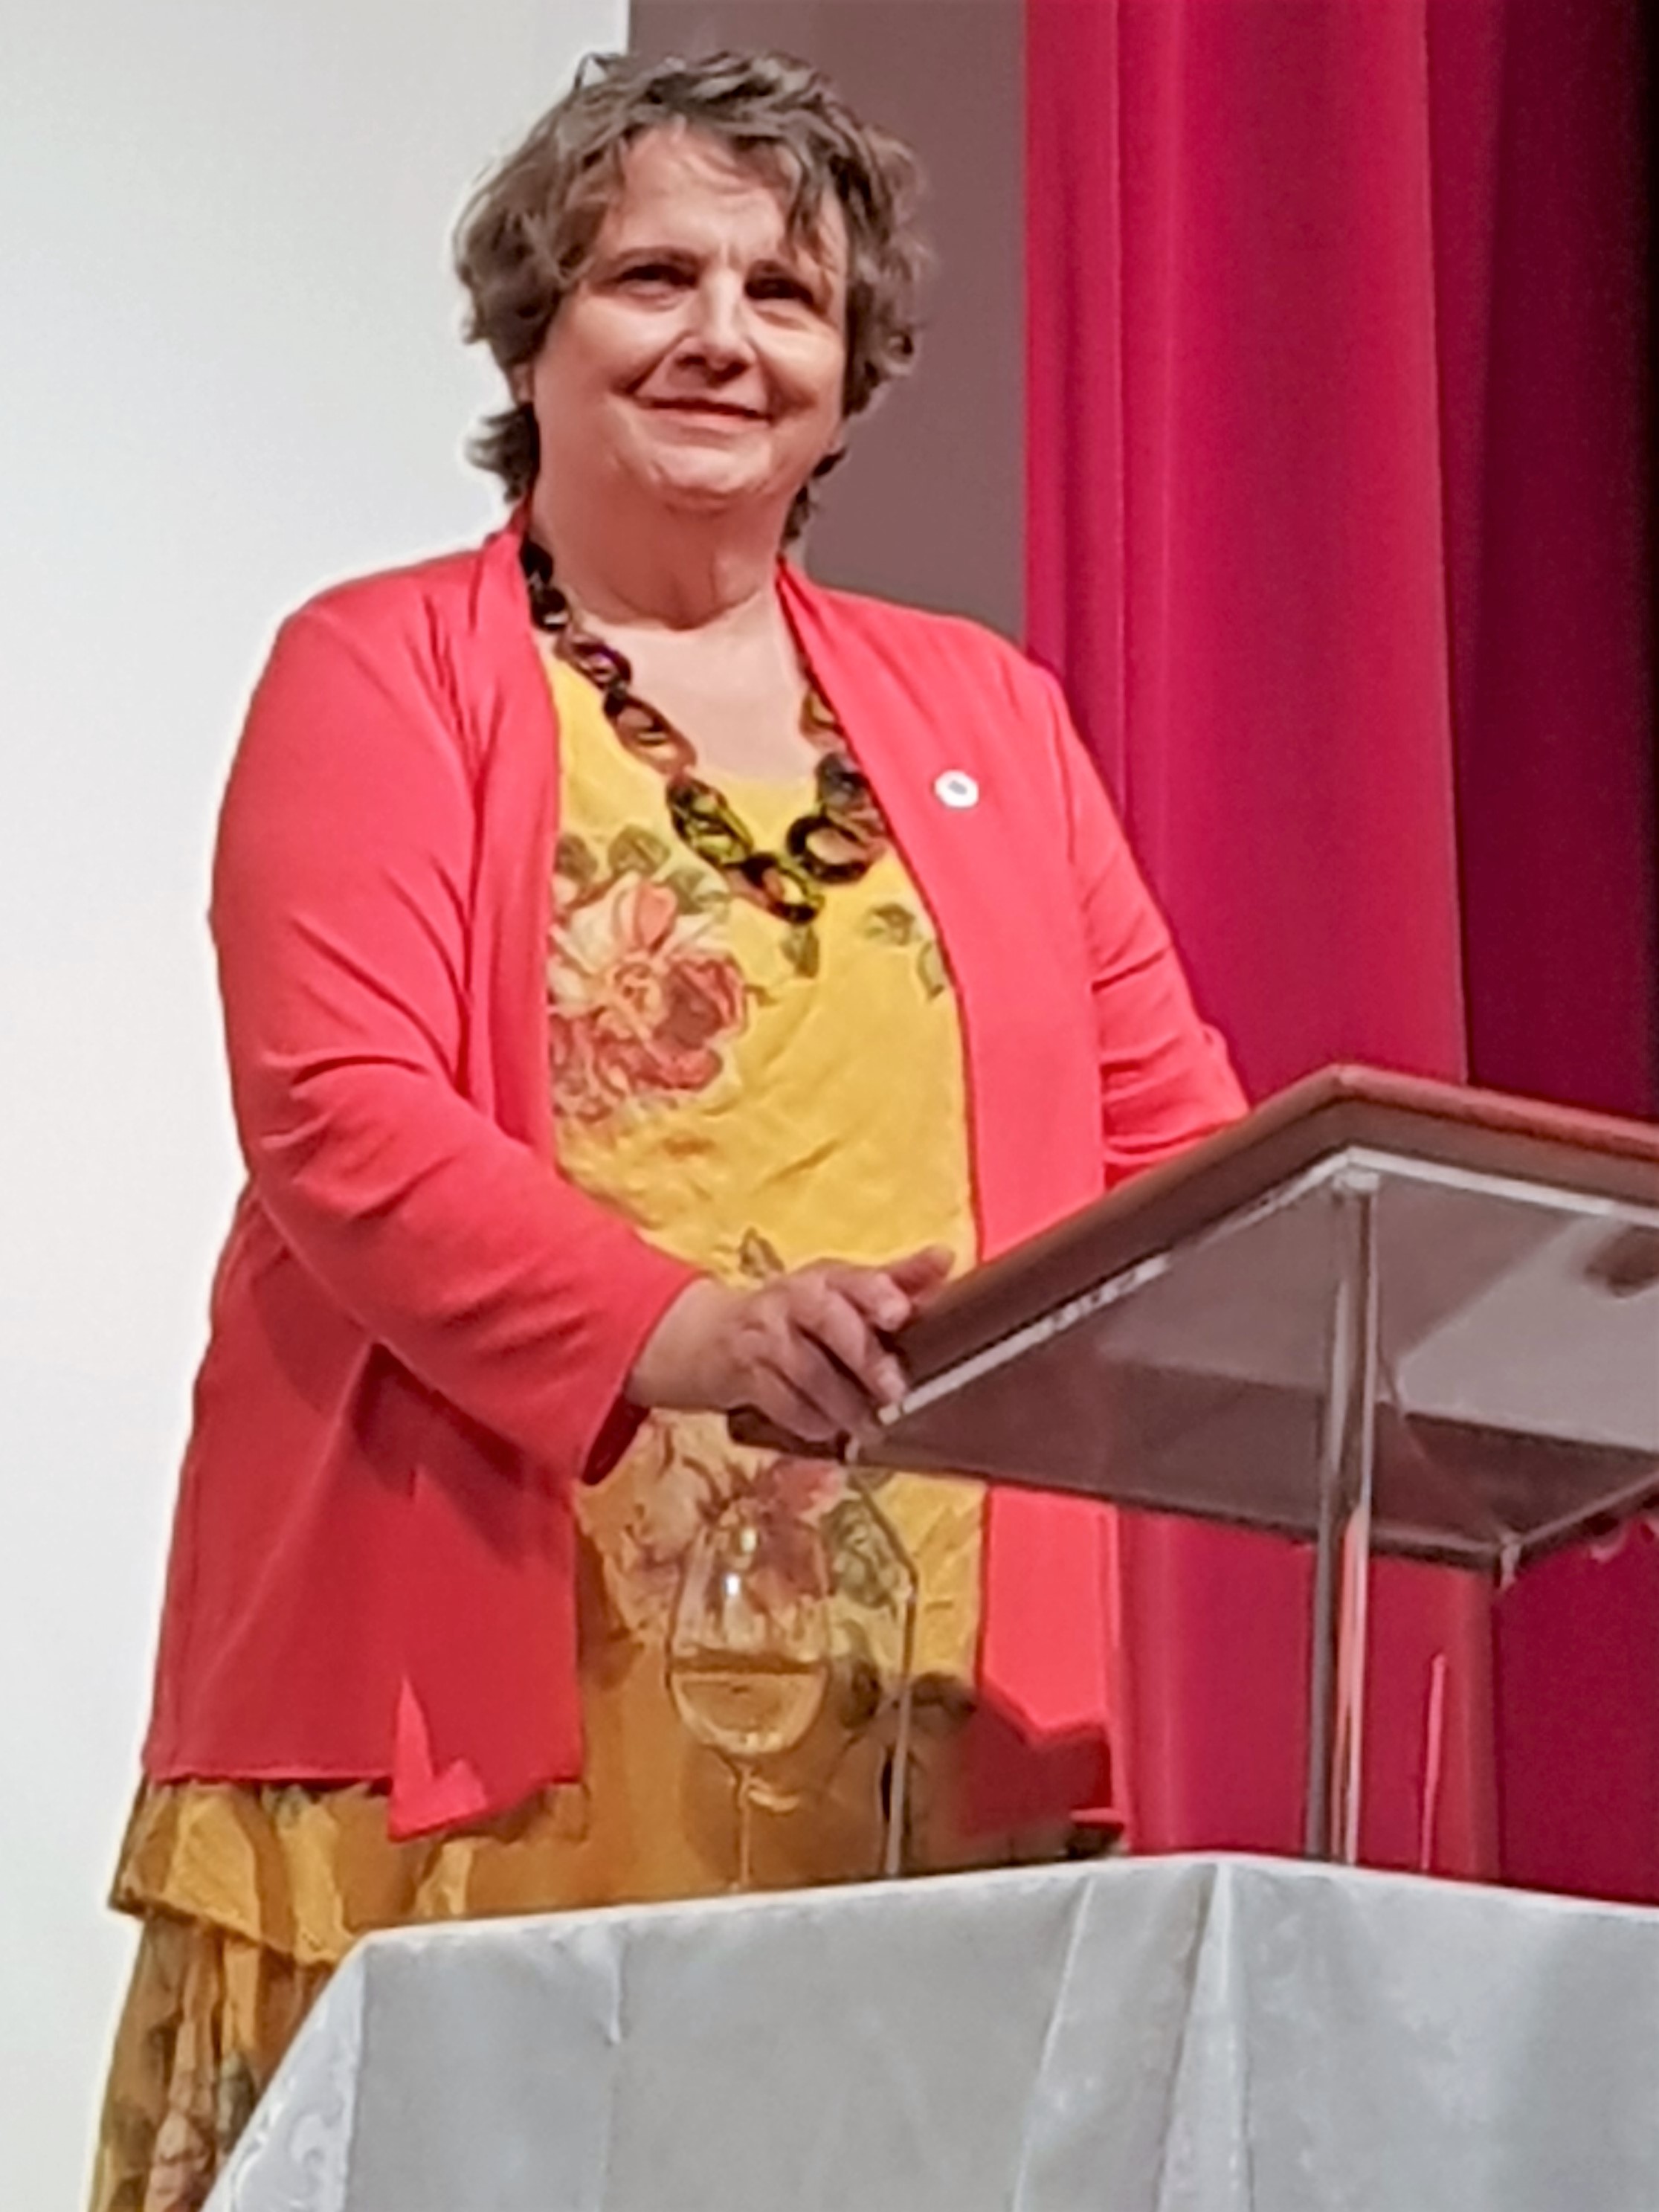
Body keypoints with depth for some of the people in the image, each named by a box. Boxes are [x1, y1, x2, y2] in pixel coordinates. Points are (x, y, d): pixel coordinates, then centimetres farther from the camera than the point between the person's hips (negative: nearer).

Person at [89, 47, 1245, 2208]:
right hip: (491, 1703, -3)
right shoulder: (381, 673, 6)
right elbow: (340, 1121, -8)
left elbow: (1171, 1145, 17)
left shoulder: (988, 716, 19)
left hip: (921, 1726, 4)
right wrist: (677, 1329, -25)